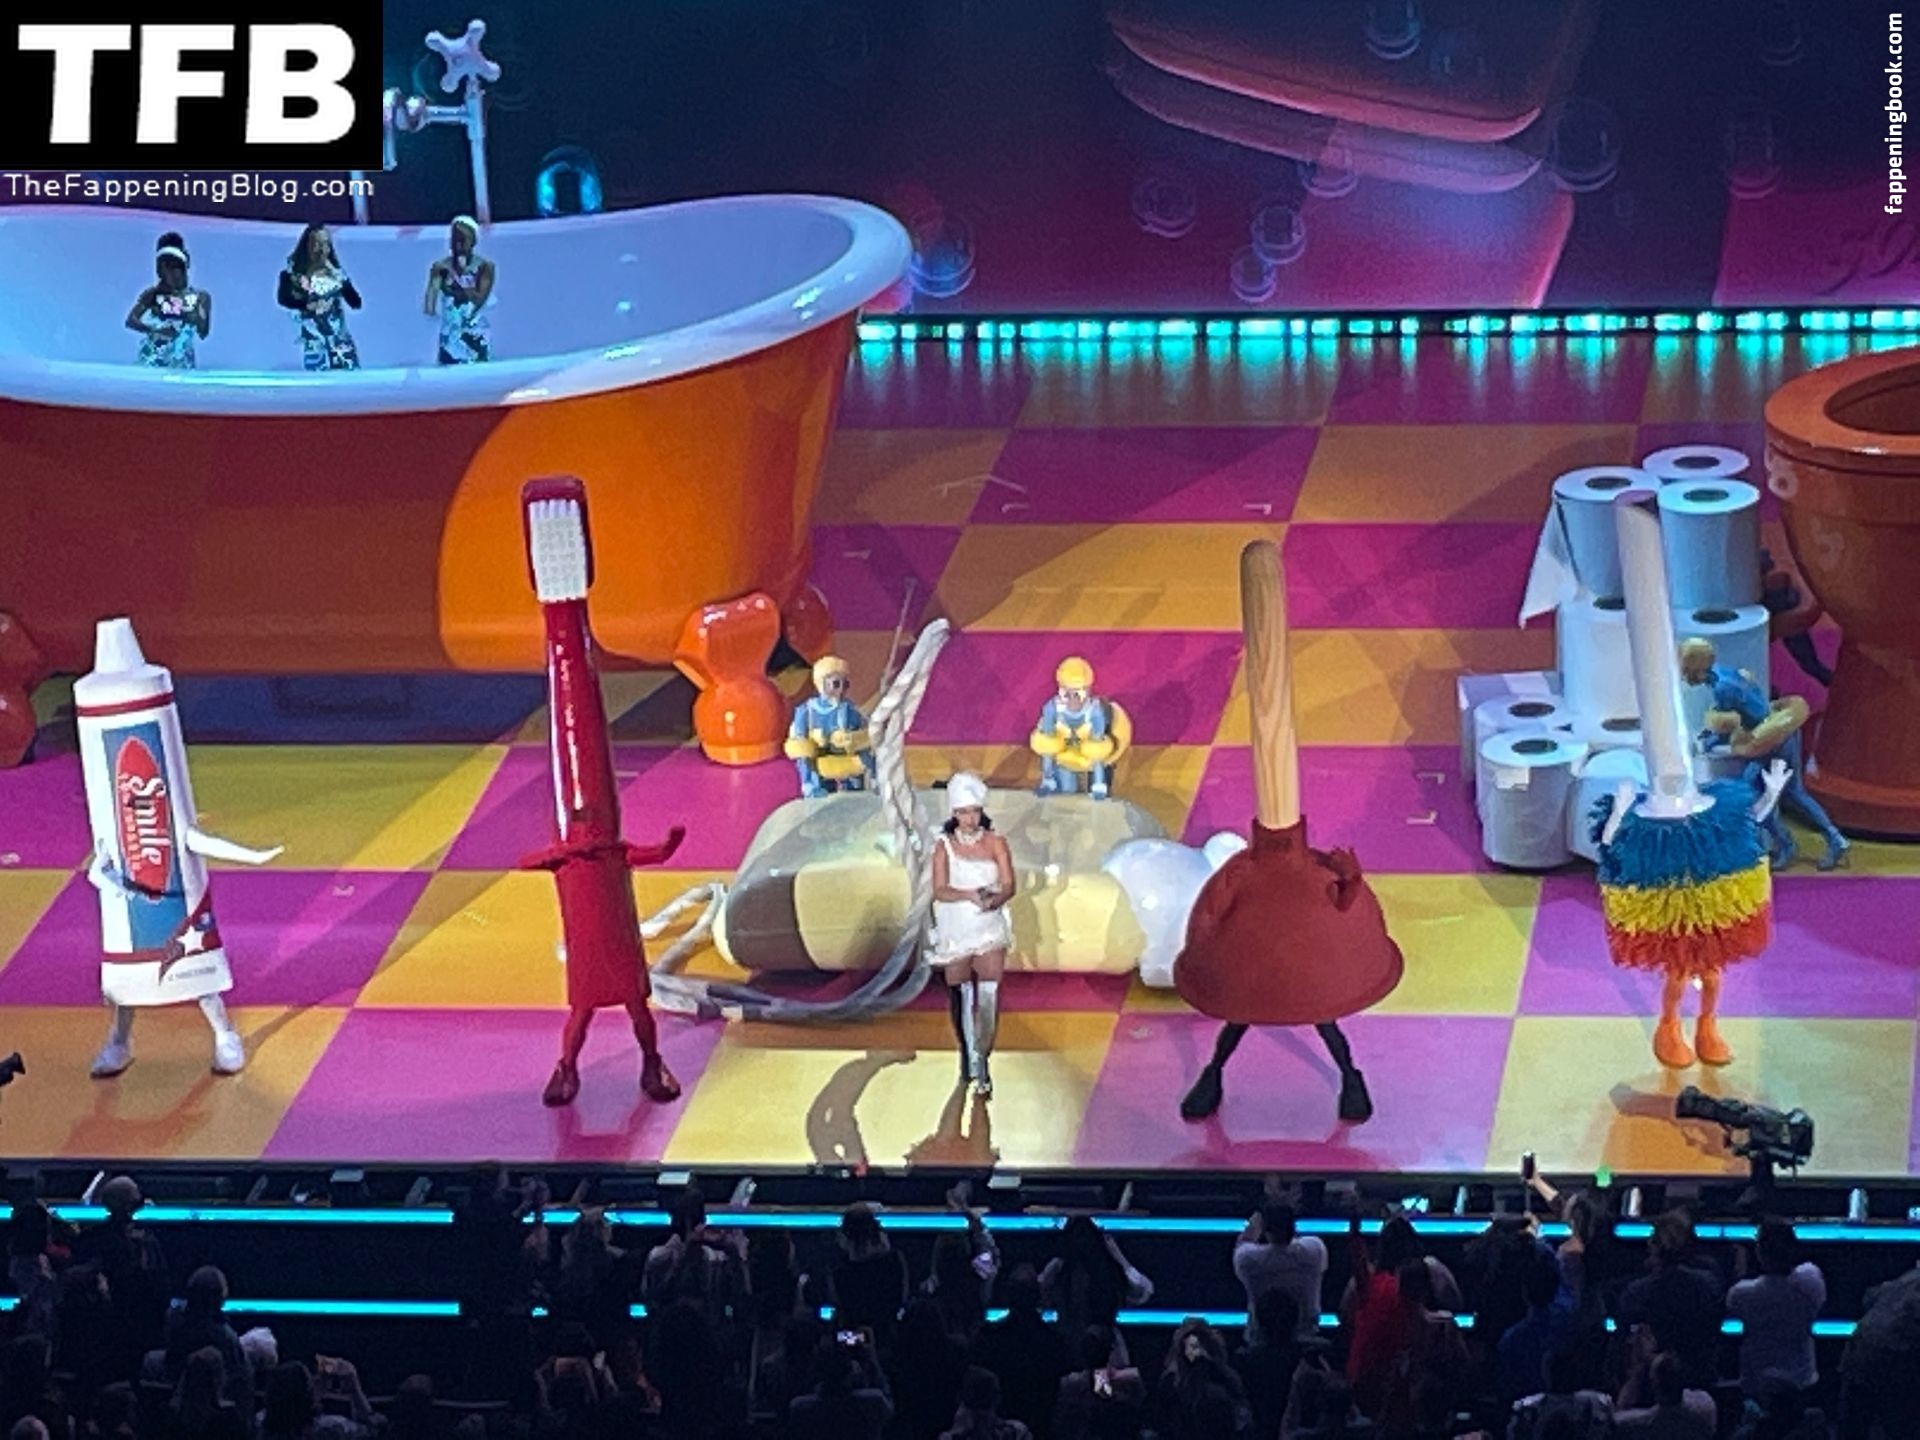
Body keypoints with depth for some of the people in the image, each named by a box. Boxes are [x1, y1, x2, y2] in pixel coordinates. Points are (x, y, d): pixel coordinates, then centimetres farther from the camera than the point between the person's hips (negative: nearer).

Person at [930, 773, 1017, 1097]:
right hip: (955, 930, 1)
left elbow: (1009, 885, -5)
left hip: (990, 928, -1)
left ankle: (982, 1061, -6)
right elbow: (940, 891, -10)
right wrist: (971, 895, -28)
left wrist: (995, 899, -28)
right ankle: (967, 1053, 30)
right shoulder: (944, 846, 0)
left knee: (989, 995, -11)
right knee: (960, 995, 10)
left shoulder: (996, 843, 1)